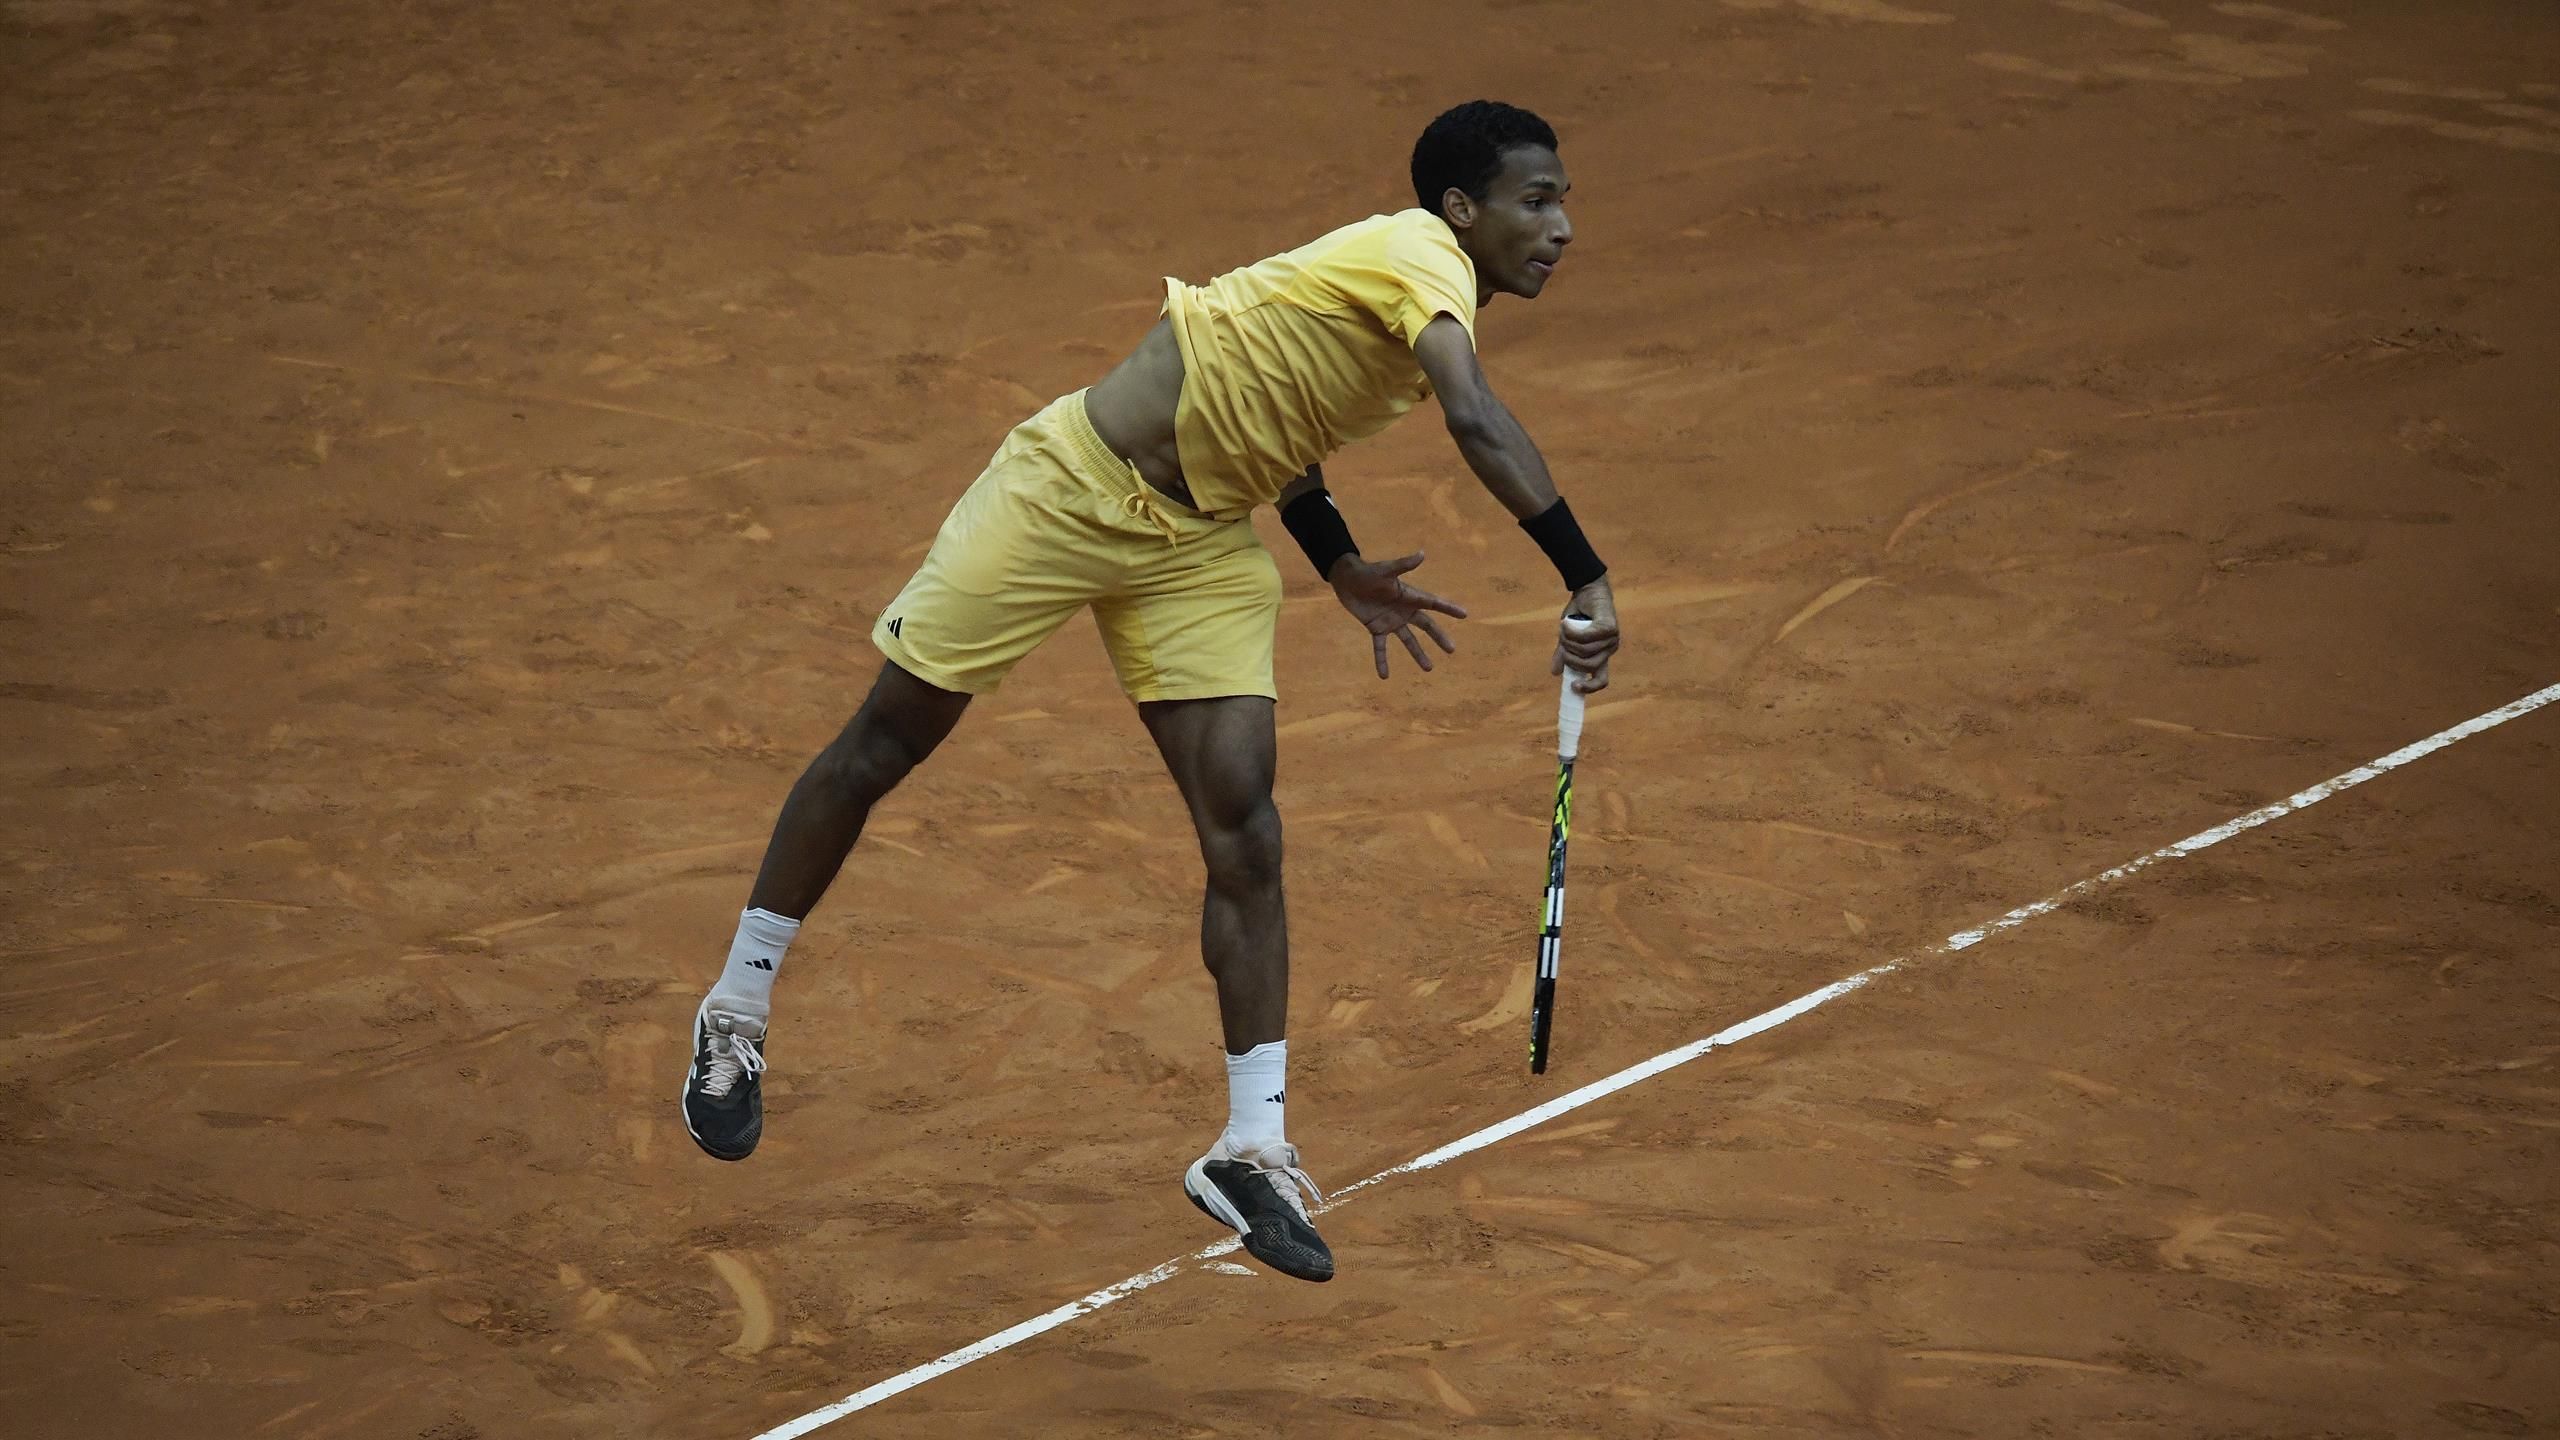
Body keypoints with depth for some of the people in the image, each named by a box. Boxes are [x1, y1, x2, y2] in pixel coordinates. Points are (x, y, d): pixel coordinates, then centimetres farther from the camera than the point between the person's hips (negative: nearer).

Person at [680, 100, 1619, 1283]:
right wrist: (1585, 579, -46)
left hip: (1200, 542, 8)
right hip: (1076, 485, -8)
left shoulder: (1424, 296, 5)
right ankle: (735, 1016, 25)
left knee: (1241, 820, -8)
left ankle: (1253, 1151, -4)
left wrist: (1343, 567, 13)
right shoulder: (1420, 255, -22)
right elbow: (1480, 425, -40)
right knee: (883, 745, 6)